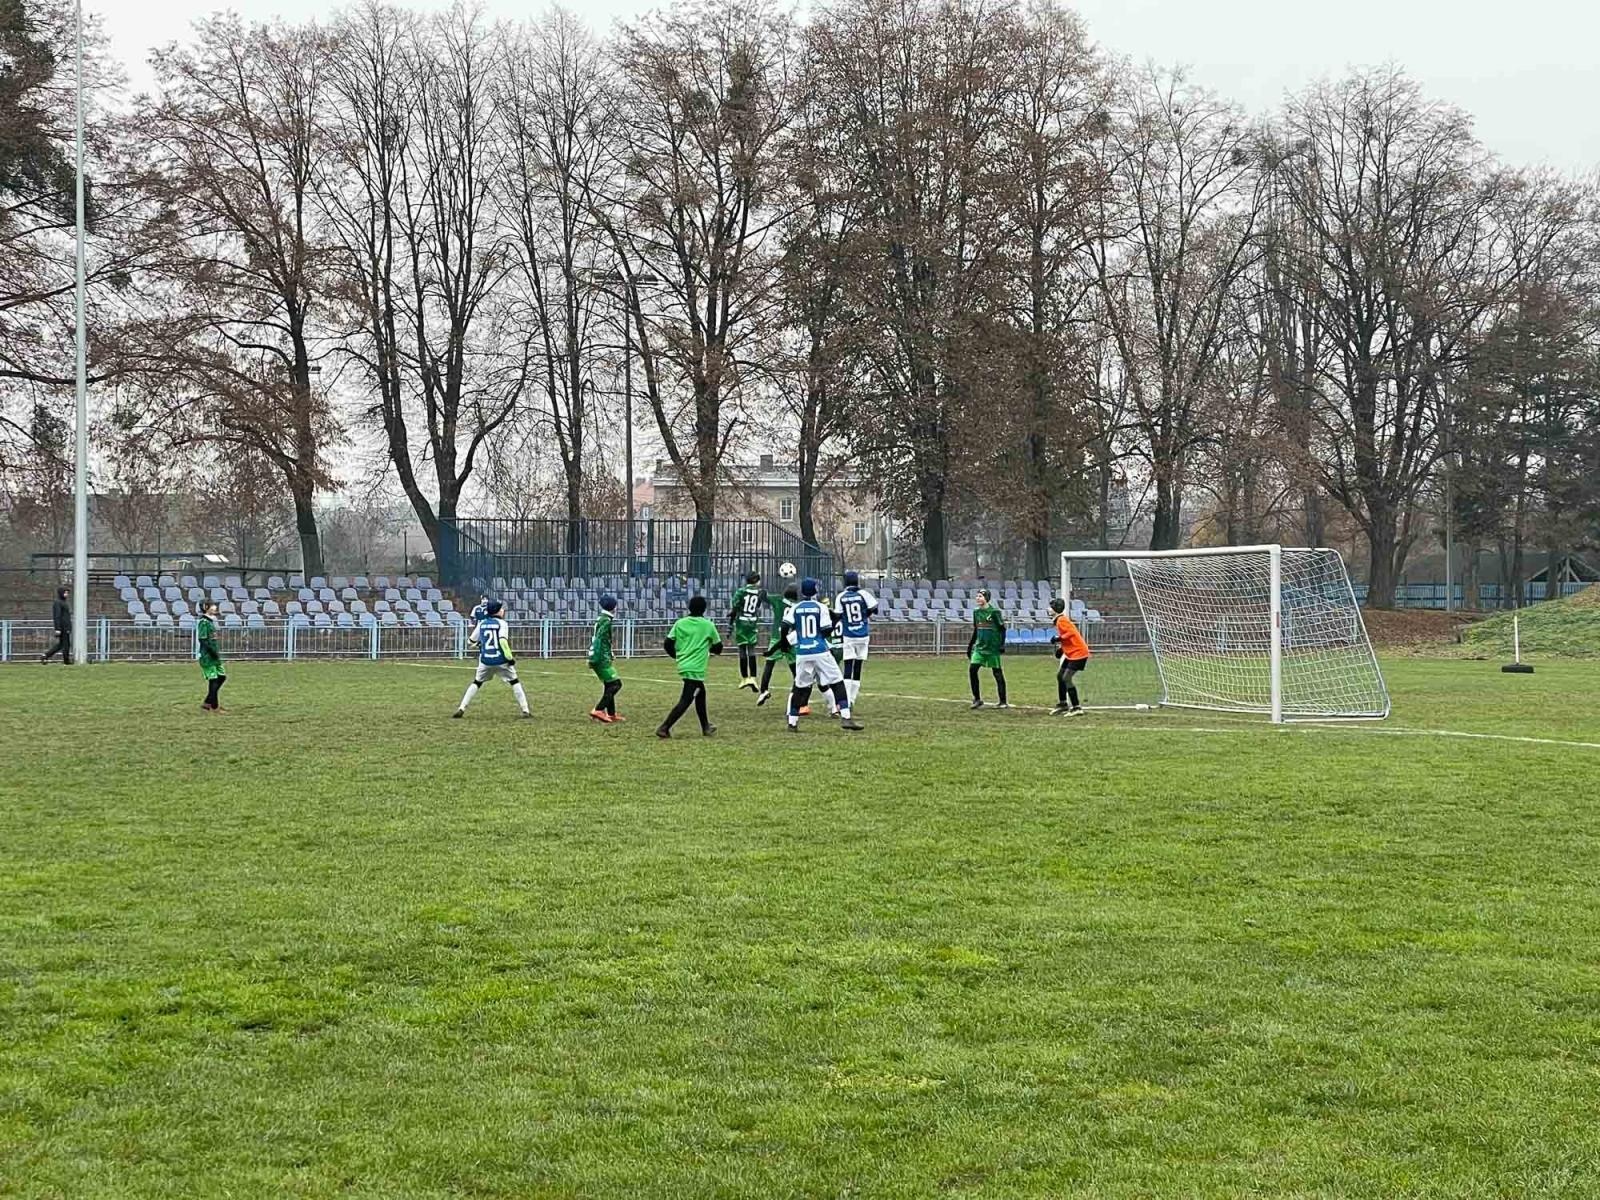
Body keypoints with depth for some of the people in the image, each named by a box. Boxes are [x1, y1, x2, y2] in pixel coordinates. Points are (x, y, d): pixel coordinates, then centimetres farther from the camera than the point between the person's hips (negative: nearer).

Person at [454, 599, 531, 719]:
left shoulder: (481, 624, 8)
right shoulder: (501, 623, -5)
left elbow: (471, 643, 14)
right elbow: (503, 641, -19)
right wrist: (510, 657, -14)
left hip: (485, 661, 3)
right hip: (501, 660, -3)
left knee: (476, 683, 17)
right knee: (515, 683, 10)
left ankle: (461, 709, 6)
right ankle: (525, 710, 4)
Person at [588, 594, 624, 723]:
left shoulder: (600, 619, 16)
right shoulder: (606, 621, -14)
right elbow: (599, 640, -21)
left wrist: (610, 657, 32)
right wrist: (594, 659, -23)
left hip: (598, 658, 10)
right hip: (601, 659, -10)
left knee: (609, 685, 16)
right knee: (615, 684, -8)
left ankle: (611, 714, 20)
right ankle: (599, 710, -14)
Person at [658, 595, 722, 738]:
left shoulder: (680, 623, 5)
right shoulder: (708, 625, -2)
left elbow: (667, 644, 3)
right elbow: (718, 648, 6)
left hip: (683, 666, 6)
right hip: (696, 669, -6)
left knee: (700, 693, 24)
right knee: (685, 701, -6)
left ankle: (706, 726, 33)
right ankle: (664, 728, -16)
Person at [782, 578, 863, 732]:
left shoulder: (795, 609, 6)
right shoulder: (821, 608, -1)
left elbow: (785, 629, -2)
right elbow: (826, 631, -4)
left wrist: (788, 642, 15)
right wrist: (833, 620, 15)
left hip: (802, 654, 3)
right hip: (820, 652, -3)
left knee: (800, 687, 13)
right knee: (837, 683, 2)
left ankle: (792, 722, 13)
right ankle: (845, 717, -7)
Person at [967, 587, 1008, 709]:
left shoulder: (994, 612, -8)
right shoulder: (976, 612, 10)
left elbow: (1002, 629, -6)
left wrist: (1002, 644, -14)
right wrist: (970, 646, 19)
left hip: (993, 648, -6)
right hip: (979, 647, 6)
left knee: (998, 673, -1)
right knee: (972, 669, -10)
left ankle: (1003, 702, 6)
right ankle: (977, 699, -2)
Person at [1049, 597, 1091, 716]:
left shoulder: (1062, 620, -16)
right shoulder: (1061, 620, 15)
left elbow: (1071, 633, -28)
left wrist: (1059, 639, -21)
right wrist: (1061, 648, 13)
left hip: (1078, 653, -11)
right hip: (1072, 653, 11)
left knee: (1066, 678, -13)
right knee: (1060, 676, 16)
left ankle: (1076, 708, -13)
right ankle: (1062, 704, 26)